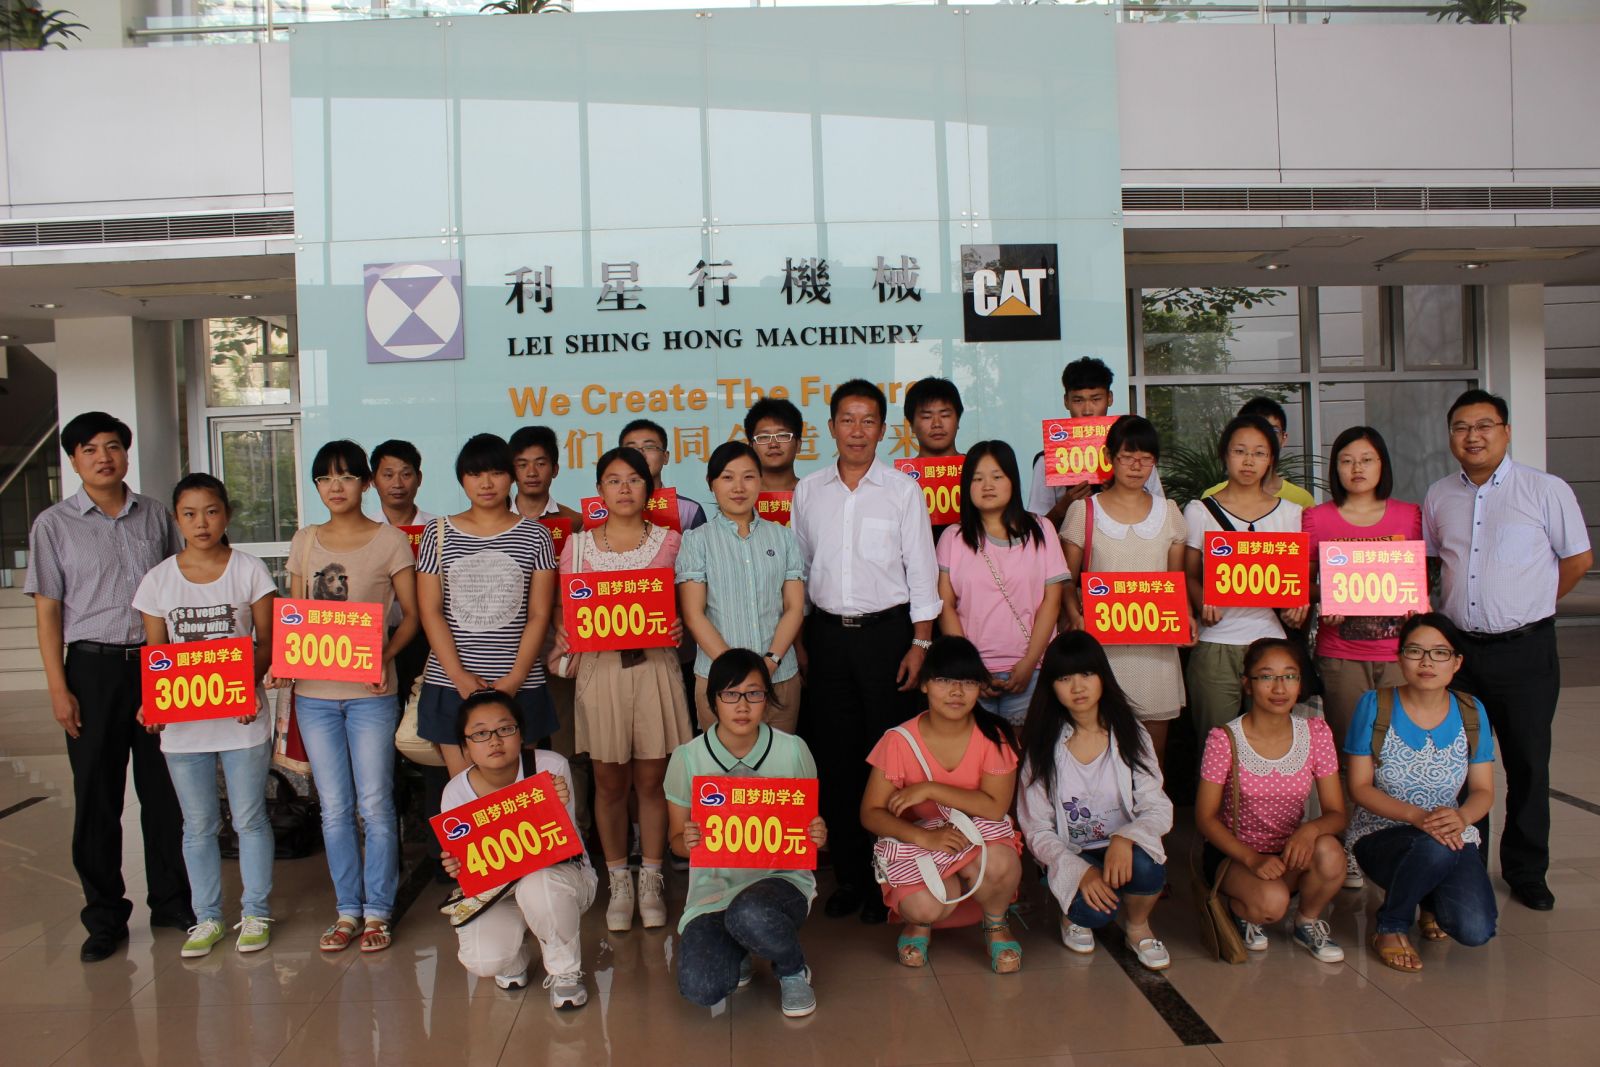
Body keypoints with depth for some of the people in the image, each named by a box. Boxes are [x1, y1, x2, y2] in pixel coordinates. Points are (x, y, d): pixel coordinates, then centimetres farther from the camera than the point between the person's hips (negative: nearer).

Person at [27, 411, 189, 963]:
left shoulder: (156, 515, 7)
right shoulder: (54, 524, 2)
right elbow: (47, 610, 1)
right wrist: (58, 688, -5)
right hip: (94, 668, -1)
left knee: (164, 789, 7)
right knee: (96, 796, 5)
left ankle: (172, 902, 21)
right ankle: (104, 917, 17)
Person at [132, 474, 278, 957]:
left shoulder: (249, 570, -2)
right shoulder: (159, 578, 4)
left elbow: (266, 642, -2)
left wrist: (248, 682, -20)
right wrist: (151, 701, -11)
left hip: (242, 714, -2)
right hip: (181, 720, 2)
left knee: (249, 819, 6)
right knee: (198, 825, 12)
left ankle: (255, 913, 20)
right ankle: (207, 917, 25)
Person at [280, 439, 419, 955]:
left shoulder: (390, 540, -2)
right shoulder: (305, 541, 10)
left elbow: (411, 614, -1)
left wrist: (386, 654, -18)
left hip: (370, 692, -3)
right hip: (313, 692, 4)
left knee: (375, 804, 1)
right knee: (334, 808, 9)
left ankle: (377, 911, 15)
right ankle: (347, 910, 21)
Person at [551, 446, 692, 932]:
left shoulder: (669, 541, 5)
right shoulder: (578, 545, 6)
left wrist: (679, 627, -10)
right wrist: (562, 635, -11)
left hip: (655, 666, 0)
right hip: (600, 668, 1)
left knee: (652, 779, 5)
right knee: (609, 781, 7)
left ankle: (651, 879, 20)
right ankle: (619, 882, 22)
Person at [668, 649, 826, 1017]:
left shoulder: (793, 751, -3)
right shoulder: (687, 758, -4)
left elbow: (810, 825, 7)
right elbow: (677, 840, 6)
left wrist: (818, 837, -17)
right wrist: (687, 842, -19)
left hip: (780, 877, -1)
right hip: (713, 886, 1)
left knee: (750, 915, -38)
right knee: (700, 988, -26)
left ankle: (793, 971, -1)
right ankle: (734, 951, 13)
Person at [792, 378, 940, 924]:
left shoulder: (903, 490, 1)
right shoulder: (808, 491, 8)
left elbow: (922, 571, 0)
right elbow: (798, 566, 13)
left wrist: (920, 643, -6)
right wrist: (795, 637, 8)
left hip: (887, 630, -2)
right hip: (827, 634, 3)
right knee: (836, 754, 5)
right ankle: (848, 874, 17)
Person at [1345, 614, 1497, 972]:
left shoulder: (1471, 713, 0)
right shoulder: (1375, 706, -9)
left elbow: (1484, 790, 3)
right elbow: (1360, 787, -8)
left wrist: (1462, 817, -20)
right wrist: (1418, 816, -25)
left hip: (1451, 834, 3)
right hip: (1381, 833, -3)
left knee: (1475, 930, -22)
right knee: (1436, 848, -38)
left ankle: (1432, 899, 17)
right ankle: (1390, 926, -8)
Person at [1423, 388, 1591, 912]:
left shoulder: (1547, 490, -4)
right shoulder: (1438, 497, 6)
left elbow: (1578, 559, 3)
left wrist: (1528, 607, 7)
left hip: (1524, 650, -3)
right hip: (1457, 648, 3)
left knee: (1528, 766, 6)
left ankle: (1526, 871, 22)